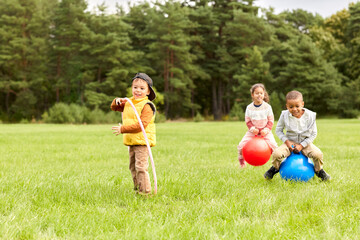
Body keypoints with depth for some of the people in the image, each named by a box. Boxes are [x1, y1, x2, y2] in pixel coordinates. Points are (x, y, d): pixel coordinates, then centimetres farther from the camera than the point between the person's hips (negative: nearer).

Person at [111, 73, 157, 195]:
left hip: (142, 141, -8)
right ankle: (137, 188, 27)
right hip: (131, 141, 8)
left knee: (140, 167, -14)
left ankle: (145, 191, -9)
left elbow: (141, 125, -22)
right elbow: (114, 107, 26)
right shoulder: (128, 102, 13)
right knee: (133, 166, 15)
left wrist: (123, 129, -23)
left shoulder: (147, 106, -13)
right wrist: (117, 101, 1)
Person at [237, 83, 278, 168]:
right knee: (241, 145, -11)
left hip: (265, 131, -1)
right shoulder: (249, 108, -3)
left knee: (273, 145, -21)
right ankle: (242, 162, 13)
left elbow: (271, 120, -2)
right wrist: (252, 128, -15)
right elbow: (248, 121, 3)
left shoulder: (267, 107, -6)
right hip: (253, 131, 1)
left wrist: (266, 129, -17)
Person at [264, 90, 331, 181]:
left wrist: (301, 145, -13)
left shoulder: (310, 116, -13)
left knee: (318, 154, -28)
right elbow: (278, 130, 1)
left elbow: (313, 134, -5)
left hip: (305, 143, 0)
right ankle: (275, 168, 8)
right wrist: (287, 141, -14)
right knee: (276, 154, -26)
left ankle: (319, 171, 5)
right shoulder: (285, 115, -11)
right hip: (290, 142, 1)